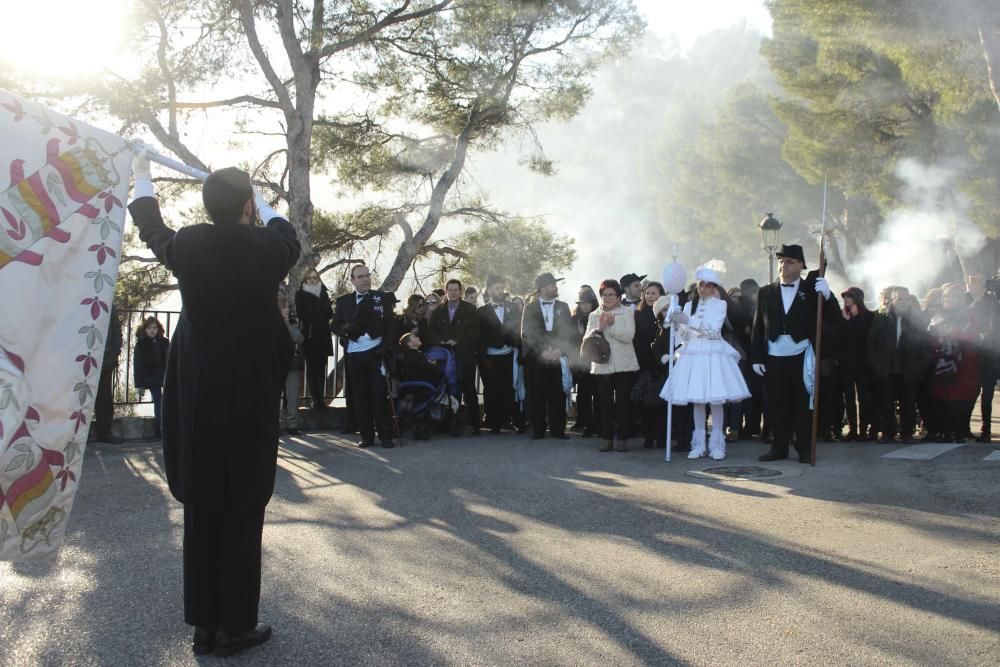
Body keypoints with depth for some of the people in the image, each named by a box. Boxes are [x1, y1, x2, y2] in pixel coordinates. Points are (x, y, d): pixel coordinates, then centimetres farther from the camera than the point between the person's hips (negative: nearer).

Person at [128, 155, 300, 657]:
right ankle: (234, 626, 9)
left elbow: (151, 229, 21)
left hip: (196, 397, 3)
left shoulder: (187, 244, -3)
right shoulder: (268, 249, -7)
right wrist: (261, 203, 38)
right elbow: (287, 236, 19)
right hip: (250, 398, -2)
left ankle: (204, 622, 17)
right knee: (242, 511, 3)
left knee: (200, 509, 10)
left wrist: (142, 178, 39)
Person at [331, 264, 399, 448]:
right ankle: (366, 435, 11)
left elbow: (390, 324, 3)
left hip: (376, 352, -2)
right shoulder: (343, 301, 10)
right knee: (359, 396, 4)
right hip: (353, 355, 2)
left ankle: (386, 435, 3)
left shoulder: (382, 297, 5)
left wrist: (386, 347, -9)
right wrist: (345, 329, -14)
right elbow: (335, 325, 9)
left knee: (380, 394, -3)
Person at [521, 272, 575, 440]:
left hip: (558, 357, 1)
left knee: (558, 395, -1)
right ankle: (538, 429, 6)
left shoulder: (563, 307, 12)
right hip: (536, 359, -1)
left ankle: (557, 429, 6)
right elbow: (526, 334, -2)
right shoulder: (530, 308, 6)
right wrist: (542, 351, -12)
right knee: (537, 395, -1)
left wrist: (560, 350, -10)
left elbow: (569, 332, 6)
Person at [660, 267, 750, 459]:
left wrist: (688, 321, -17)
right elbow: (684, 336, 11)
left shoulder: (720, 304, 0)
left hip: (713, 354, -3)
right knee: (696, 399, 4)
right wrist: (677, 321, -8)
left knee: (716, 399, -4)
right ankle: (699, 444, 11)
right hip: (693, 354, 3)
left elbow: (713, 331, -11)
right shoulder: (689, 305, 12)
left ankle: (717, 444, 5)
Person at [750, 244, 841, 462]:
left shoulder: (812, 290, 4)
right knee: (777, 405, 3)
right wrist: (756, 358, 3)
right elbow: (758, 328, 8)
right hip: (774, 360, 2)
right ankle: (779, 447, 13)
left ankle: (804, 448, 12)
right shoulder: (766, 292, 10)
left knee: (803, 405, 2)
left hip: (802, 359, -2)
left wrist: (827, 295, -18)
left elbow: (834, 318, -2)